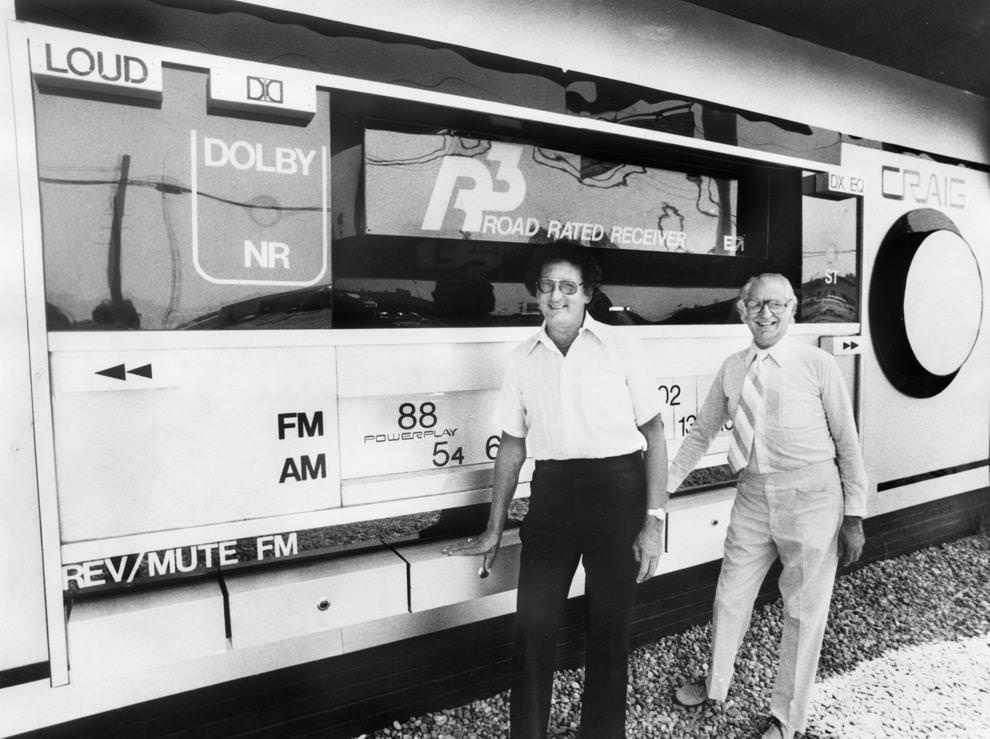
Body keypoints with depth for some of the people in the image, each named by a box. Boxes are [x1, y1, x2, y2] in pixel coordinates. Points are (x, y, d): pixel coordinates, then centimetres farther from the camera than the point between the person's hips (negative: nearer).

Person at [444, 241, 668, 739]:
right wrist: (494, 530, 12)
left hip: (616, 488, -2)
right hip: (550, 491, 2)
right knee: (531, 626, 4)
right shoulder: (522, 359, 7)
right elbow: (512, 445, 12)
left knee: (608, 628, 10)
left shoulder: (619, 348, -1)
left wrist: (654, 520, -6)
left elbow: (653, 433, 0)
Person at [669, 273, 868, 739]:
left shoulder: (817, 364, -7)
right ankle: (714, 686, 41)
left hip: (810, 499, -3)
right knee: (731, 596, 15)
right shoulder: (732, 369, 3)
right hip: (754, 495, 4)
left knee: (804, 611, 10)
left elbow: (848, 441, -3)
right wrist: (663, 486, 9)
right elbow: (701, 433, 11)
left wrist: (854, 514, -4)